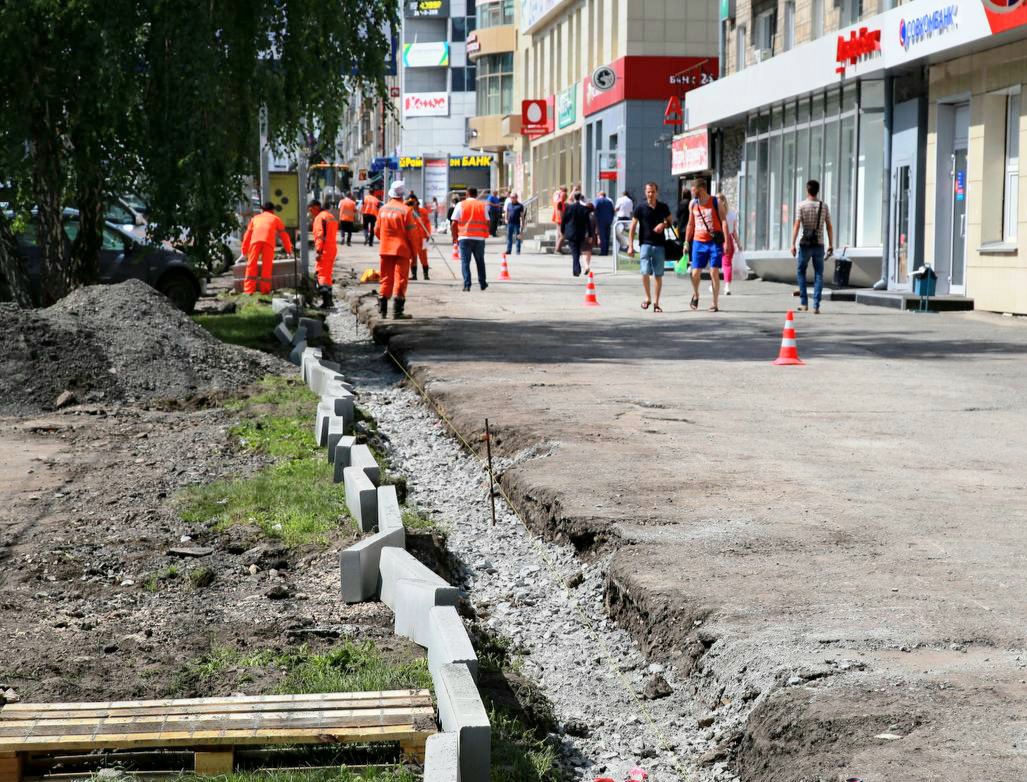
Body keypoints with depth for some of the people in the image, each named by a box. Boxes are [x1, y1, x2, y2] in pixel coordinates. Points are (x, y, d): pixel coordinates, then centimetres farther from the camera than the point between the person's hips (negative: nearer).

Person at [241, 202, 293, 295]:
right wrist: (289, 249, 34)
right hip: (268, 241, -1)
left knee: (251, 264, 0)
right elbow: (283, 234, 27)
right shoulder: (275, 218, 29)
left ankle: (248, 290, -7)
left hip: (255, 240, 1)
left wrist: (244, 250, 31)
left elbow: (248, 234, 29)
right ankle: (265, 290, 1)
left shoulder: (255, 218, 33)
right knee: (267, 266, 3)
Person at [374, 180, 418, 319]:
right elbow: (412, 233, -11)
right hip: (402, 250, -5)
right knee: (400, 280, -1)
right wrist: (414, 252, -2)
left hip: (385, 250, 5)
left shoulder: (382, 209, 3)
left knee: (386, 279, 14)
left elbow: (377, 230, 11)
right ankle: (397, 312, -4)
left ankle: (382, 309, 15)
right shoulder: (406, 210, -12)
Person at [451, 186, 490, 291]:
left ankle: (467, 284, -10)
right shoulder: (482, 206, 7)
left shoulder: (460, 205, 2)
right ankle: (482, 283, 23)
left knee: (465, 262, 0)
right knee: (480, 262, 16)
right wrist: (486, 234, 20)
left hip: (465, 237, -2)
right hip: (479, 238, 2)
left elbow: (454, 223, -2)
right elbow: (487, 222, 7)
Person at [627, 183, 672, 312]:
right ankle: (648, 297, 6)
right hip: (645, 243, -2)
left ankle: (656, 303, 14)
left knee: (658, 275, 4)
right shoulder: (640, 208, -1)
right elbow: (632, 227, 1)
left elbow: (669, 222, 18)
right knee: (645, 272, -15)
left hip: (660, 245, 2)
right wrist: (630, 246, -5)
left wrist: (663, 225, -7)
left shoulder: (663, 207, 6)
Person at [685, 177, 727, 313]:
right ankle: (695, 295, 28)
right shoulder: (693, 204, 9)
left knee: (714, 272, -4)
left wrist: (726, 241, -13)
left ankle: (715, 304, 2)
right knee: (695, 273, -2)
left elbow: (724, 222, -5)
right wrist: (686, 242, 14)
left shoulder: (716, 203, -4)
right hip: (698, 242, 3)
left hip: (714, 242, -3)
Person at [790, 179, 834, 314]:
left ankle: (804, 303, 10)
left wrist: (793, 244, -10)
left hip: (805, 244, -2)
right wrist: (831, 244, 11)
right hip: (819, 244, 2)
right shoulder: (824, 206, 4)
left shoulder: (802, 206, -4)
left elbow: (797, 225, -10)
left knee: (800, 272, 14)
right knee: (818, 275, 5)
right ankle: (816, 306, -1)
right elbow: (829, 227, 4)